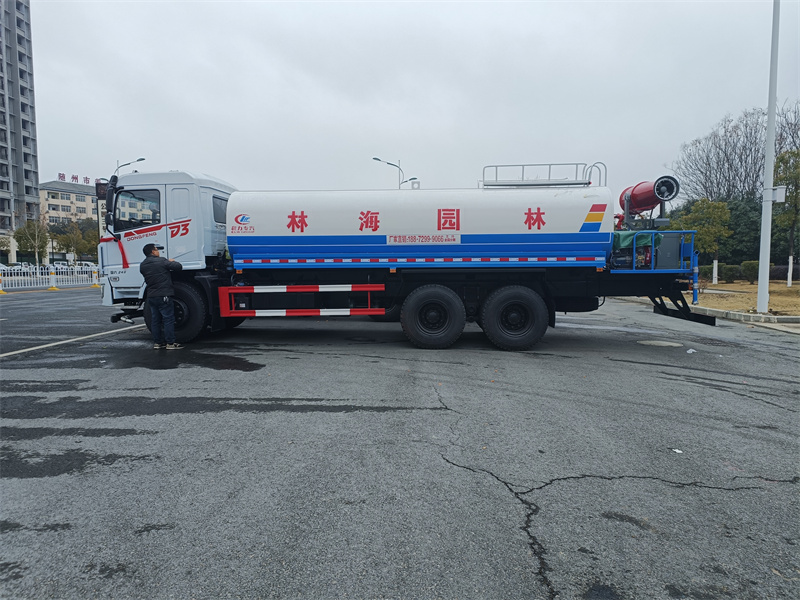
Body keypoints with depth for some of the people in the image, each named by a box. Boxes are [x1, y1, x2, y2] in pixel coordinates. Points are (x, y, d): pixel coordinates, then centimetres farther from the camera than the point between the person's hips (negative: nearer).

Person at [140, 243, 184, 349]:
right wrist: (172, 261, 11)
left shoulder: (142, 265, 10)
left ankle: (157, 342, 17)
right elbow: (178, 266, -11)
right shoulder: (161, 261, -11)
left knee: (155, 320, 12)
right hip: (163, 296, -7)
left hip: (151, 296, 7)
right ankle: (170, 343, -2)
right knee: (168, 319, -3)